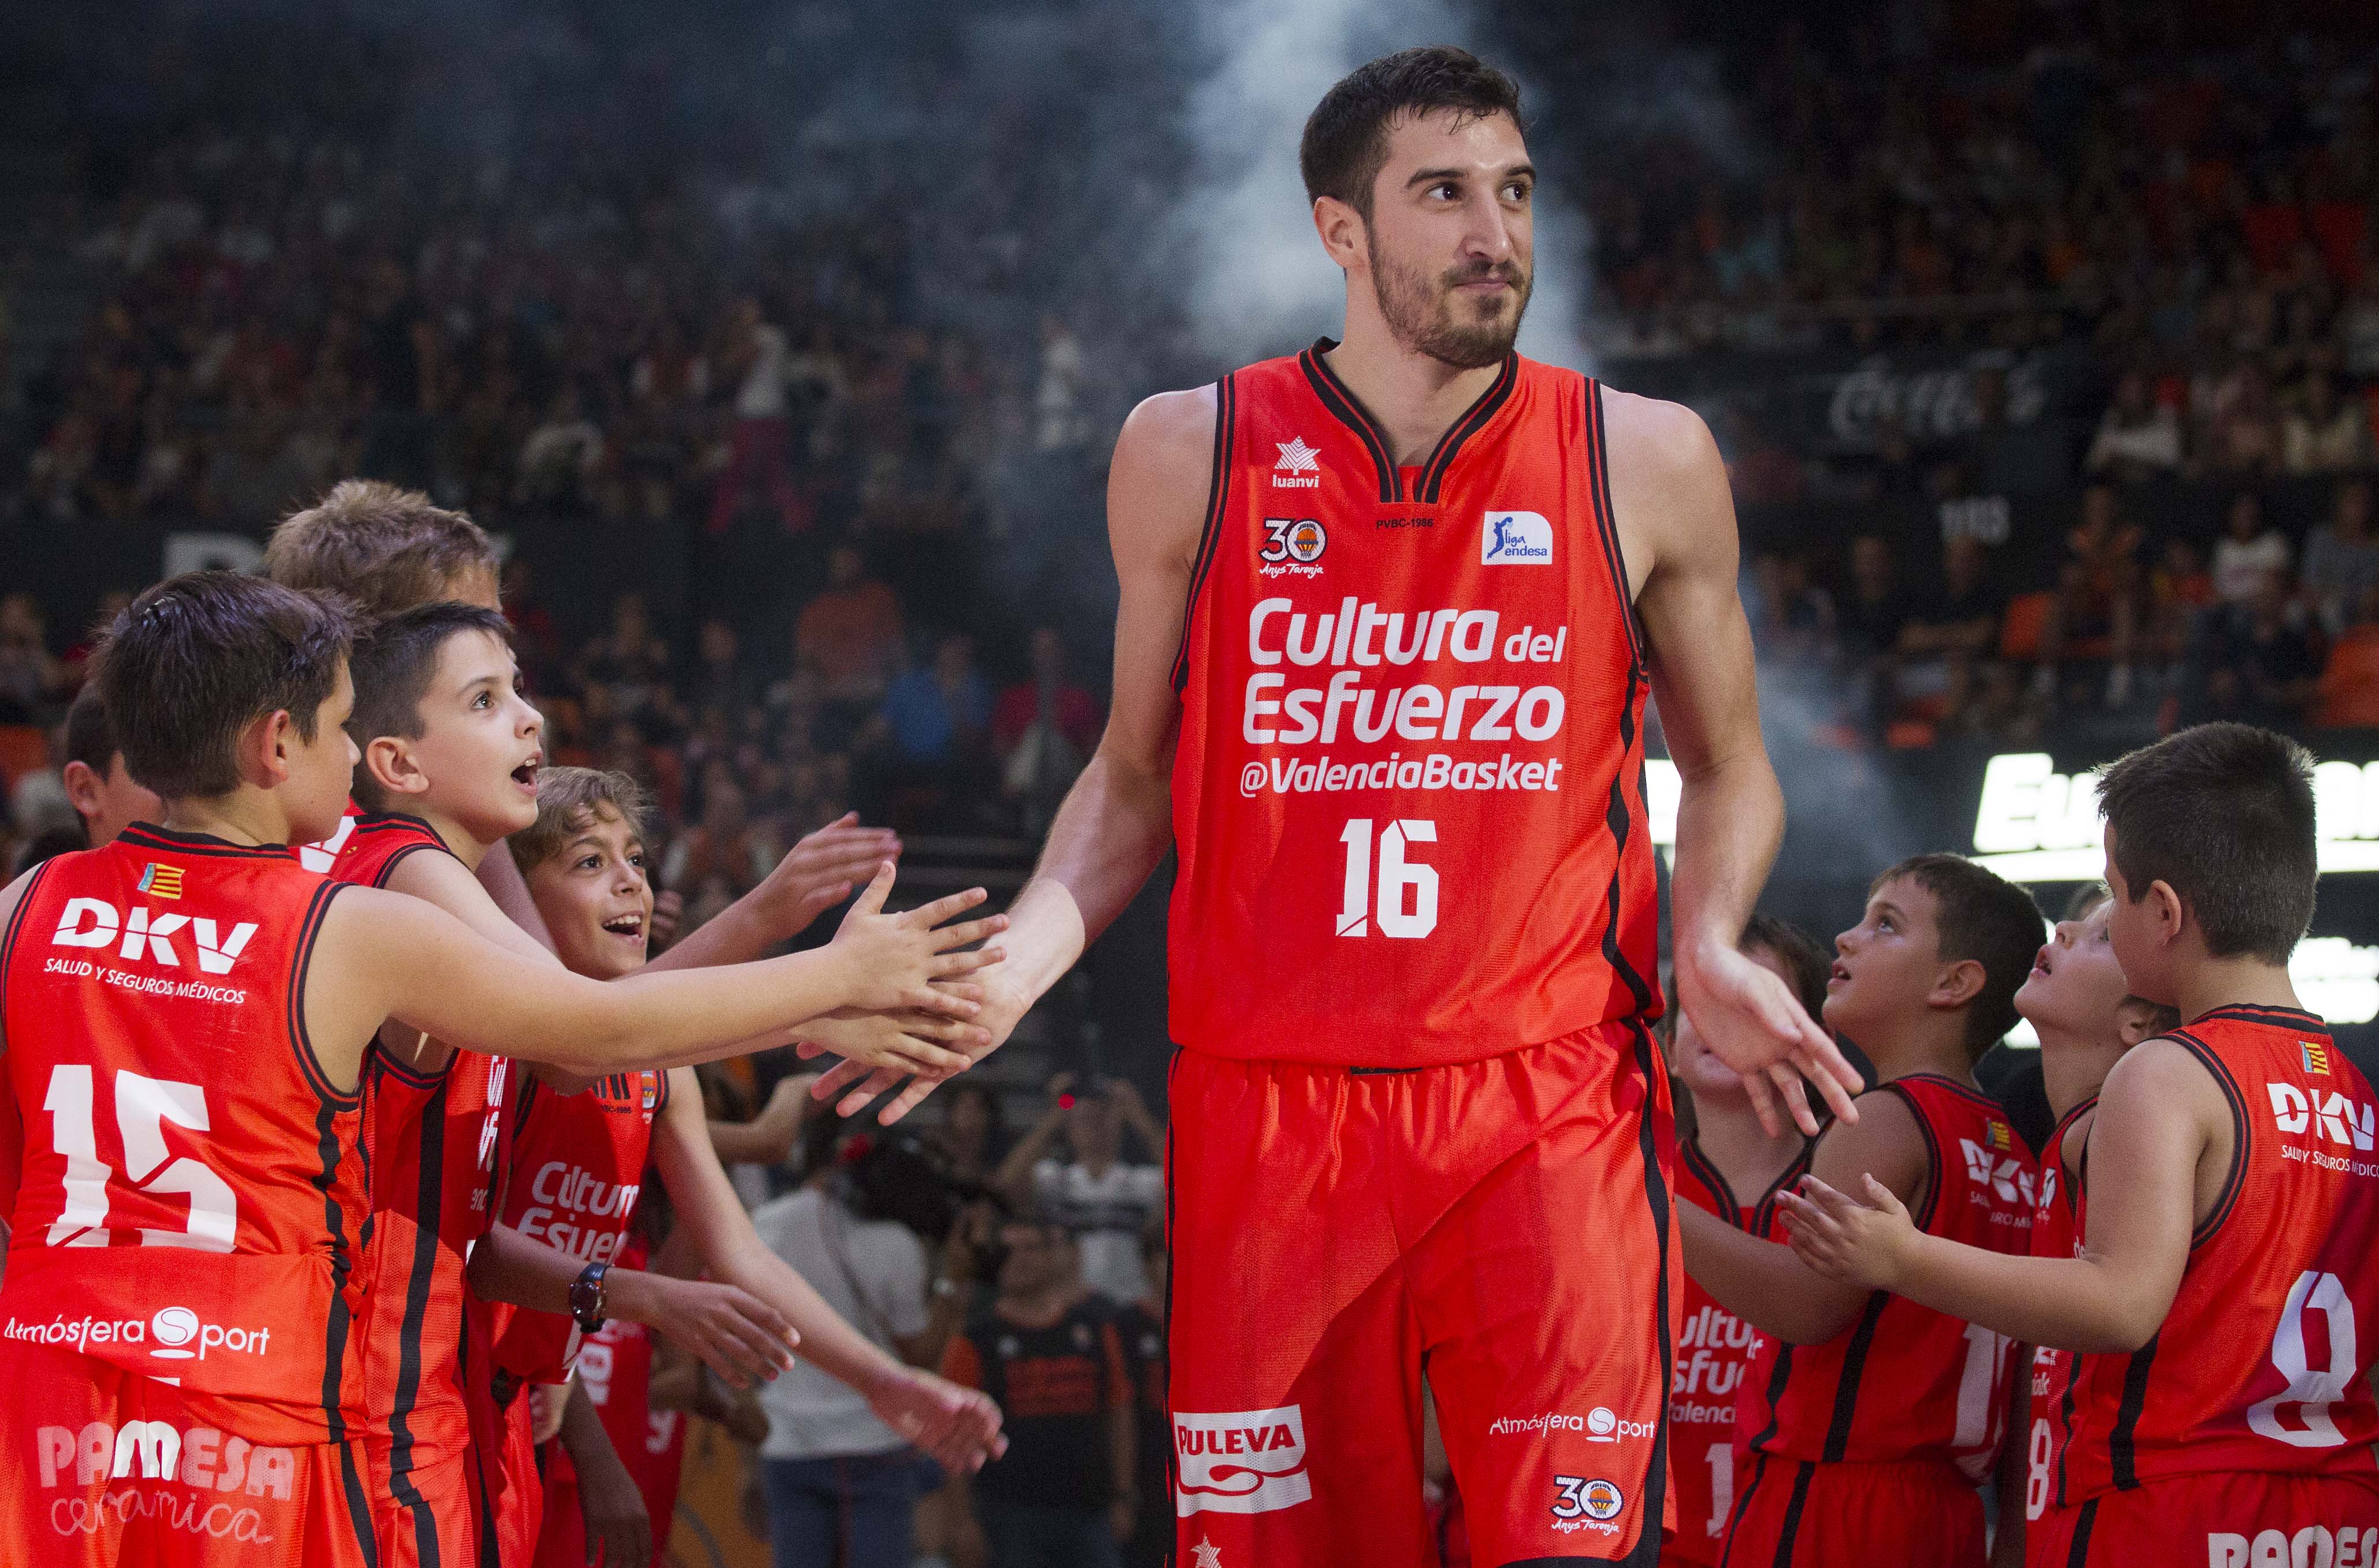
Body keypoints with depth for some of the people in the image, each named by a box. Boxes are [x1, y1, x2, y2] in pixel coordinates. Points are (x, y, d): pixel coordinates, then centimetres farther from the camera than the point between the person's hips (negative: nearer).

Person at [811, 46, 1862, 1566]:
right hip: (1266, 1109, 1)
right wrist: (1026, 954, -2)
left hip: (1545, 1108, -1)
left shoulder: (1645, 461, 4)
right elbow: (1139, 775, 15)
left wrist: (1712, 946, -4)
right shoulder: (1191, 454, 5)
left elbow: (1728, 769, 15)